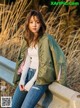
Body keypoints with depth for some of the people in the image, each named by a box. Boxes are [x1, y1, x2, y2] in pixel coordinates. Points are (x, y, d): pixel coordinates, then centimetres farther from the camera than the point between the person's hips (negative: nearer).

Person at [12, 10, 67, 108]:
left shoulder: (46, 39, -14)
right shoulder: (28, 39, 8)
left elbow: (44, 64, -16)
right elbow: (26, 60, 8)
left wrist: (31, 82, -16)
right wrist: (22, 79, -5)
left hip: (41, 77, -6)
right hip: (28, 73, 7)